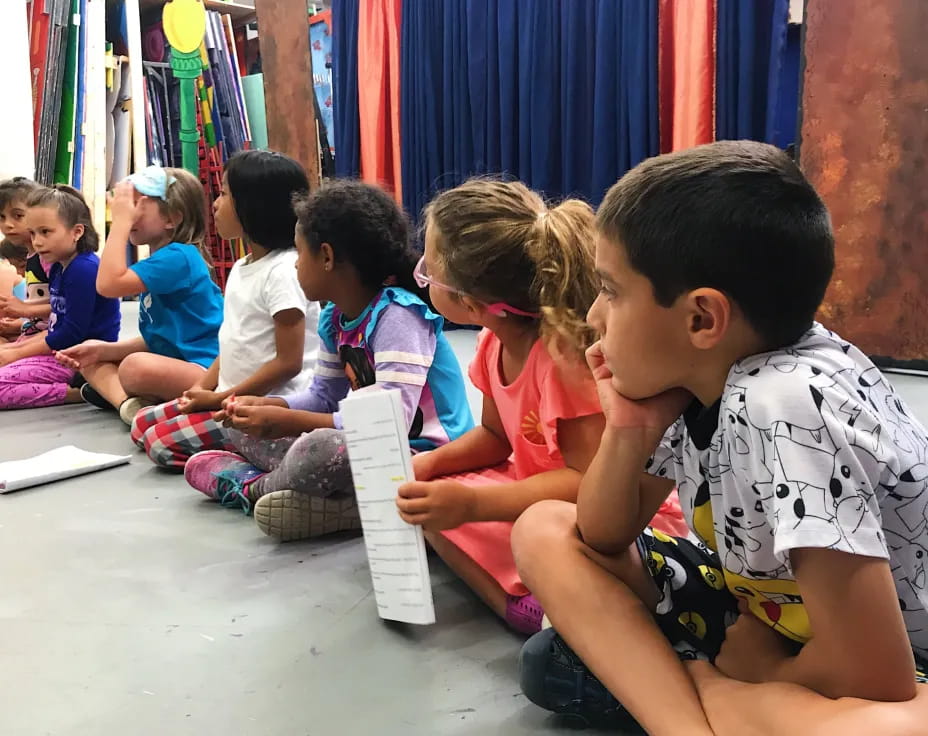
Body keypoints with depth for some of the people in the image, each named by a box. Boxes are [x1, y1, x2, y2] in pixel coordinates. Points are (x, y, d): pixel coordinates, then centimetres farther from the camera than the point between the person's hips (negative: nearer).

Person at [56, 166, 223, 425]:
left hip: (205, 372, -11)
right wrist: (103, 349, 4)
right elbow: (155, 339, 16)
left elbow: (109, 284, -25)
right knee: (92, 362, 16)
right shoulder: (161, 261, 14)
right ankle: (129, 402, -11)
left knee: (136, 368, -37)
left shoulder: (178, 257, -16)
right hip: (174, 363, 11)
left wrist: (120, 221, -18)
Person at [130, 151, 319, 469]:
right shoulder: (241, 268, 12)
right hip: (234, 399, 10)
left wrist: (220, 398, -15)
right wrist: (202, 389, 2)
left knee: (162, 442, -16)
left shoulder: (284, 271, -18)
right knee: (143, 423, 9)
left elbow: (288, 363, -21)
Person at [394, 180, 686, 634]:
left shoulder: (566, 354, -28)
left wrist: (471, 503, -31)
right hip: (537, 491, 10)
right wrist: (430, 462, -6)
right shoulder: (495, 342, -2)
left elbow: (588, 481, -29)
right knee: (424, 498, -1)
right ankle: (516, 606, -14)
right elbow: (495, 435, 12)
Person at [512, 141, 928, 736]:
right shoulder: (690, 376, -8)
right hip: (763, 613, 8)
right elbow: (599, 539, 3)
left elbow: (871, 676, -30)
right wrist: (628, 431, -15)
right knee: (544, 532, -2)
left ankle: (696, 683, -17)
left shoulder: (788, 403, -30)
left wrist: (736, 673, -11)